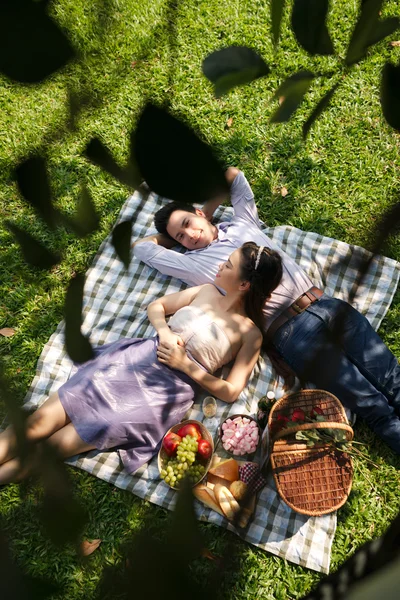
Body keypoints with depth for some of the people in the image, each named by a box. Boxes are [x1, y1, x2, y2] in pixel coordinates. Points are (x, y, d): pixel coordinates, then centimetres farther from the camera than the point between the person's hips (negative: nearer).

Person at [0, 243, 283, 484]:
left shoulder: (250, 334, -2)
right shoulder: (206, 290, 11)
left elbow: (230, 391, -5)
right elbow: (155, 306, 18)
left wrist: (184, 364, -10)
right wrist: (164, 331, -3)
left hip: (166, 393, -4)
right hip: (134, 358, 5)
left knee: (53, 446, -8)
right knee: (37, 424, -5)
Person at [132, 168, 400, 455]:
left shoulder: (243, 222, 19)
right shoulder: (195, 262, 8)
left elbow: (233, 175, 31)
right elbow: (141, 246, 16)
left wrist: (205, 213, 28)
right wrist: (174, 235, 25)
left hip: (325, 303, 5)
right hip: (290, 331, -4)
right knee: (374, 407, -9)